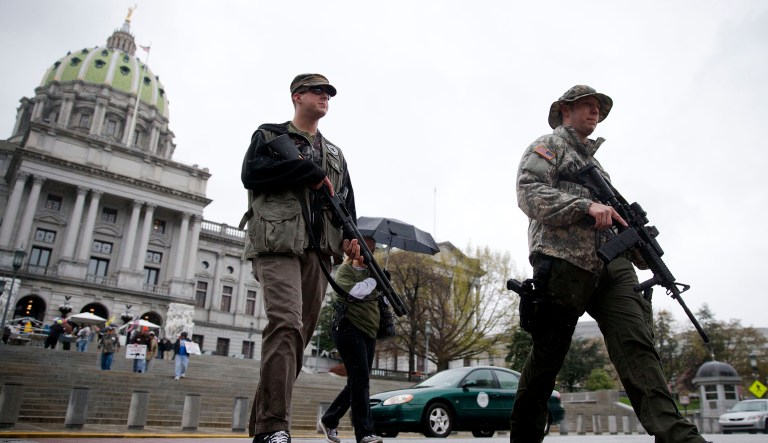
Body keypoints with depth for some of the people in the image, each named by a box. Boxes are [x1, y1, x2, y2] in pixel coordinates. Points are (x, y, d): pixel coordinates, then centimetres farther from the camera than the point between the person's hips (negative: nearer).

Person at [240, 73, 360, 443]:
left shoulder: (335, 153, 28)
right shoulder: (269, 135, 14)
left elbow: (347, 199, 21)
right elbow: (251, 174, -5)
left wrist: (351, 231, 0)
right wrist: (309, 170, -7)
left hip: (319, 251, 6)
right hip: (277, 244, -5)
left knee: (301, 333, 2)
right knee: (286, 323, -23)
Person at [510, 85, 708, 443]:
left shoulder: (593, 161, 33)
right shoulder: (548, 146, 11)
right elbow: (529, 193, -8)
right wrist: (586, 205, -19)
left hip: (612, 264, 7)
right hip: (563, 262, -6)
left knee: (637, 345, -12)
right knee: (548, 356, -1)